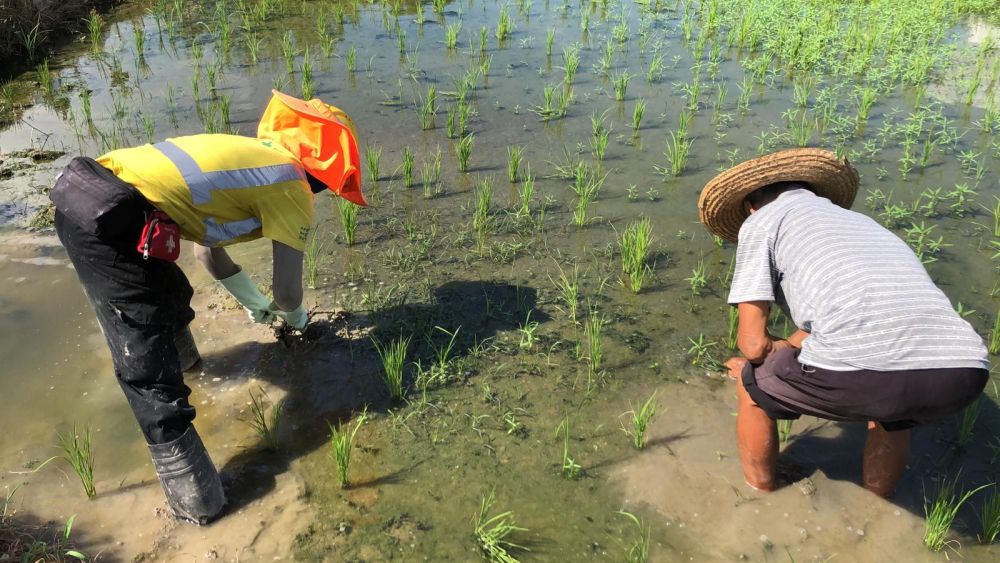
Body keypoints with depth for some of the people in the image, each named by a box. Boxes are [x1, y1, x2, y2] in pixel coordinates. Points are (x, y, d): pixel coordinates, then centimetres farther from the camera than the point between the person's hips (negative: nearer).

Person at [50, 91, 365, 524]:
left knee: (168, 292, 32)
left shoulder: (245, 154, 25)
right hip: (111, 220, -9)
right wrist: (296, 318, 28)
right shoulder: (293, 184, 2)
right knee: (150, 373, -3)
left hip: (80, 189, 9)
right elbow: (288, 291, 4)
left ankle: (184, 359, 59)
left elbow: (207, 248, 35)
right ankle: (197, 499, 5)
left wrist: (256, 304, 45)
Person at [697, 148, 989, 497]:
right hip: (963, 375, 7)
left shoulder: (760, 222, 16)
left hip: (863, 372, -6)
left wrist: (779, 353, 29)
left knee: (753, 386, 24)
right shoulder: (858, 220, 35)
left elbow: (753, 343, 9)